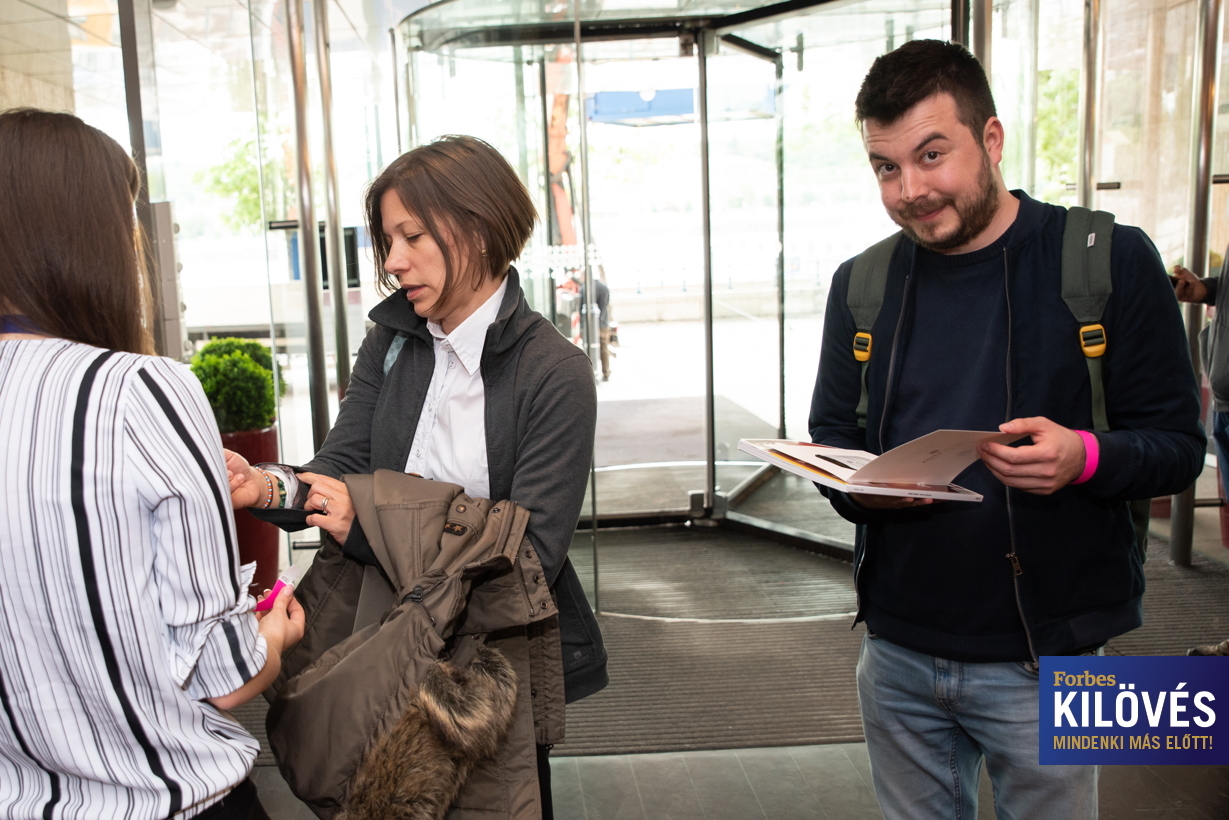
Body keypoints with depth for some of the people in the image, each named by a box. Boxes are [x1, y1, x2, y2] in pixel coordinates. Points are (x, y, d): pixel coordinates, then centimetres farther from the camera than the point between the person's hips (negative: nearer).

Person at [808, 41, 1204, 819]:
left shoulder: (1111, 262, -8)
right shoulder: (861, 284, 3)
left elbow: (1178, 445, -6)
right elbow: (829, 436, 9)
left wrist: (1083, 457, -27)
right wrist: (857, 486, -14)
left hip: (1042, 660, -3)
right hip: (897, 651, 4)